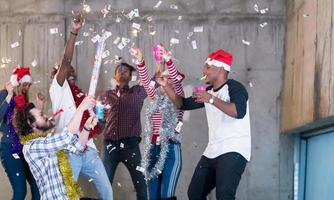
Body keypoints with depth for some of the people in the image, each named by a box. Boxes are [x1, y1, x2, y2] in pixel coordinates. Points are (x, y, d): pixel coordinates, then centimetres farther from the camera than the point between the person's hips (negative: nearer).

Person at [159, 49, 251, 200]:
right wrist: (165, 85, 12)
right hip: (212, 152, 9)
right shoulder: (208, 91, 15)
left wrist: (211, 99, -28)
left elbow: (239, 112, -27)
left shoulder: (234, 87, -9)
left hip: (233, 151, -9)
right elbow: (183, 104, 22)